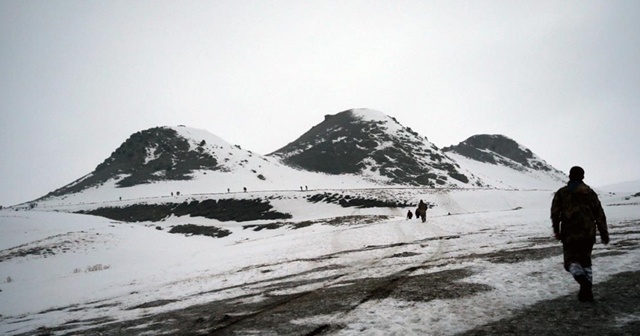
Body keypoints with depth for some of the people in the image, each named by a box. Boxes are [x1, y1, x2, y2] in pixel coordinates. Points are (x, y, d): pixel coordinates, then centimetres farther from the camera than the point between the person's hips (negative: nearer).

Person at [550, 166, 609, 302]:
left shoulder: (561, 193, 2)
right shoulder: (590, 192, 7)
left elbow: (555, 213, -4)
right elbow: (600, 214, 6)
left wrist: (556, 231, 5)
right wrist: (604, 234, 10)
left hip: (570, 234, -2)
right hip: (588, 234, 3)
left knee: (571, 260, 3)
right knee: (586, 261, 16)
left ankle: (581, 277, -28)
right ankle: (587, 290, 10)